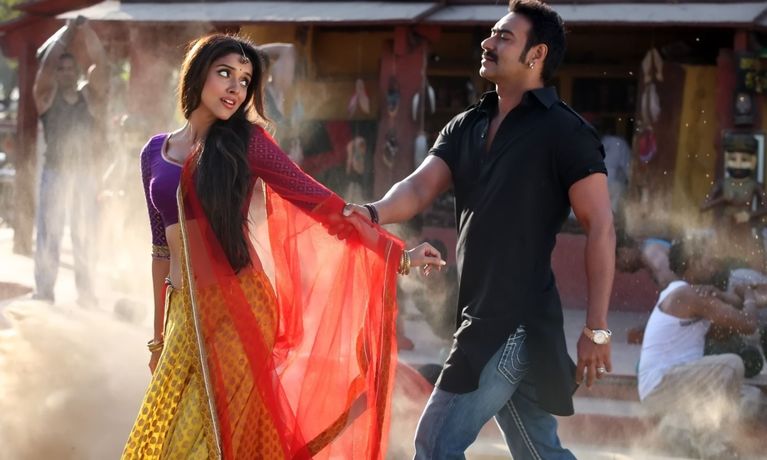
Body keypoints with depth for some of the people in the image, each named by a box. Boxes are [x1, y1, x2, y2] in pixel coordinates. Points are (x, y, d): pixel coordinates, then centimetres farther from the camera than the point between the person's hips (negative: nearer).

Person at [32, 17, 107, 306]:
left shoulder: (89, 96, 8)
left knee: (85, 236, 6)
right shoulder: (47, 96, 4)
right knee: (49, 234, -5)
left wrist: (87, 31, -11)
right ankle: (44, 293, -5)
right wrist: (66, 34, -10)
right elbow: (47, 64, -10)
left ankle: (86, 293, 10)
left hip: (85, 173, 2)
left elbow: (100, 63, -3)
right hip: (55, 172, -2)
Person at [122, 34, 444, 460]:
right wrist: (159, 332, 20)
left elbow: (317, 202, -1)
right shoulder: (155, 153, 12)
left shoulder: (244, 142, 0)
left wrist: (395, 252, -5)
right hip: (185, 312, 4)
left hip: (235, 308, -4)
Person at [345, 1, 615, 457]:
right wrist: (376, 212, -23)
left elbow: (601, 227, -12)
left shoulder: (564, 132, -9)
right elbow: (421, 187, 1)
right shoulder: (466, 127, 13)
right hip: (486, 317, 8)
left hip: (517, 321, -8)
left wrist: (597, 329, -16)